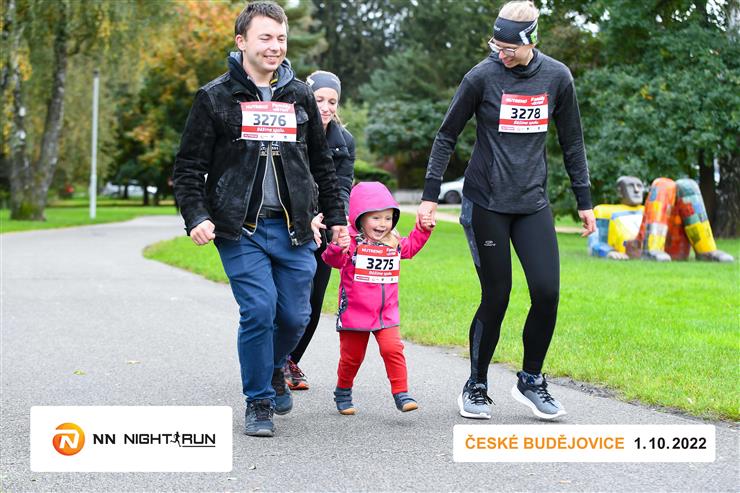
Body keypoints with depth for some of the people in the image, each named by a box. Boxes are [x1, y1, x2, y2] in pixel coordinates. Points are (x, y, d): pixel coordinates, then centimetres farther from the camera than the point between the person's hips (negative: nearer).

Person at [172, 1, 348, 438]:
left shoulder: (300, 97, 12)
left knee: (295, 315, 3)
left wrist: (336, 216, 20)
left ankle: (274, 368, 36)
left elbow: (323, 164, 21)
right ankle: (259, 403, 5)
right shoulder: (215, 98, 1)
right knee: (258, 310, -12)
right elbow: (189, 167, 1)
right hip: (241, 230, -3)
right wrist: (196, 217, -12)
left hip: (294, 229, 3)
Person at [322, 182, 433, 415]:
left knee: (393, 349, -15)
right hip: (354, 314, -3)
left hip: (387, 314, 3)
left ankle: (401, 394, -8)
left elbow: (410, 248, 26)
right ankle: (343, 392, 33)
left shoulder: (394, 243, 5)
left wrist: (422, 229, 14)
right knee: (352, 356, 10)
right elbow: (333, 260, -29)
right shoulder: (351, 241, -14)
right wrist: (338, 248, -49)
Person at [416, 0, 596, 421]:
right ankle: (476, 388, 15)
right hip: (486, 203, -3)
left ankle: (531, 381, 14)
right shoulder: (482, 77, -7)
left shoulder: (557, 78, 2)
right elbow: (447, 137, 1)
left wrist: (584, 201, 10)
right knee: (496, 298, -2)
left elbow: (572, 142, 11)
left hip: (533, 202, 3)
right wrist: (431, 195, -4)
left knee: (547, 292, -6)